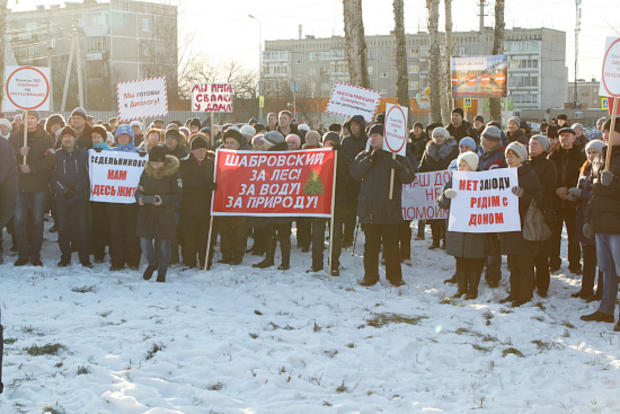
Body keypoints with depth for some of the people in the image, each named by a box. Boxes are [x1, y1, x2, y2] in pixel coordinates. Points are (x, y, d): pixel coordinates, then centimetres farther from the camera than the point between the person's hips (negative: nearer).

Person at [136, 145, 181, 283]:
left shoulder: (173, 173, -9)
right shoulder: (146, 171, 3)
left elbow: (178, 195, -7)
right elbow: (139, 190, 12)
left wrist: (163, 200, -22)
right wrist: (139, 198, -10)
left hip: (166, 215, -3)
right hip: (146, 213, 3)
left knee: (163, 244, 4)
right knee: (144, 243, -4)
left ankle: (162, 272, 25)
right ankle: (152, 263, 28)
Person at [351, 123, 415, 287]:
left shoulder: (398, 156, 4)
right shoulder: (364, 155, 11)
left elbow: (409, 178, -4)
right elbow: (355, 173, -5)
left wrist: (398, 167, -23)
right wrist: (370, 159, -14)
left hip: (390, 210, -2)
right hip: (368, 208, 2)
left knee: (391, 244, 3)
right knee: (371, 244, 5)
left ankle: (394, 275, 14)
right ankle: (370, 275, 14)